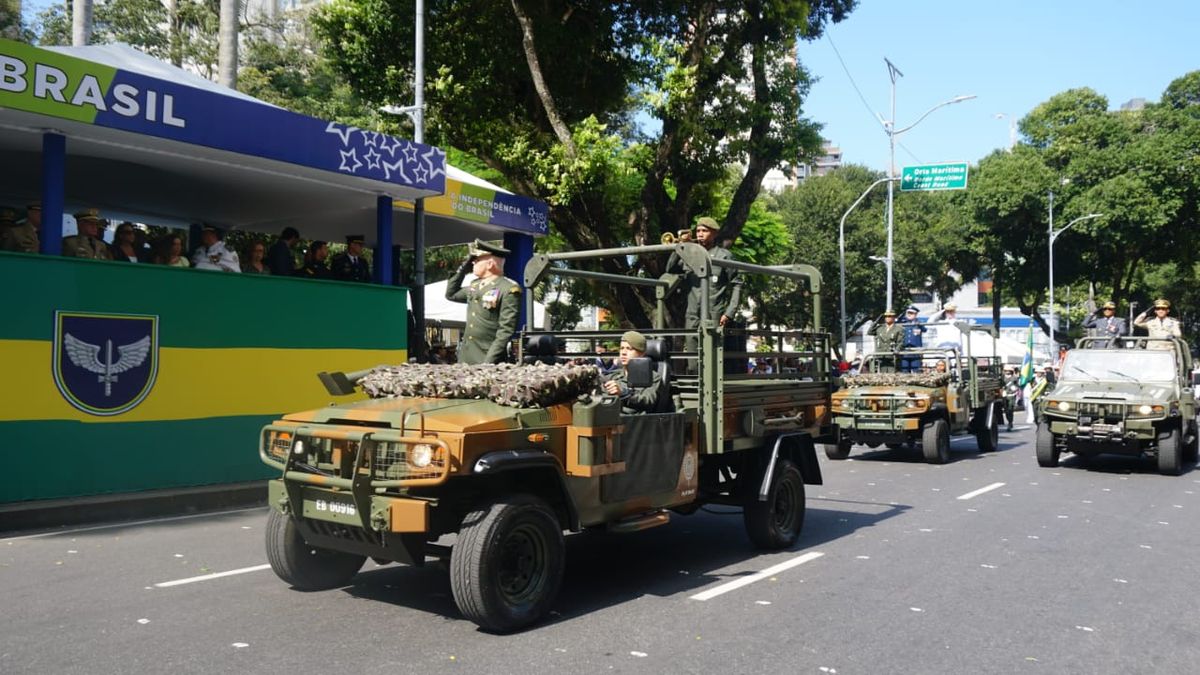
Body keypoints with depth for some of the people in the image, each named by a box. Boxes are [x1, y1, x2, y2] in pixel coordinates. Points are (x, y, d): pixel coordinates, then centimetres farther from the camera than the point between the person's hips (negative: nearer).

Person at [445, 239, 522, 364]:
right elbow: (451, 294, 30)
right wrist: (463, 269, 16)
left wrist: (489, 362, -20)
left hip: (487, 359, -7)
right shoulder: (475, 285, 13)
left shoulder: (509, 289, -10)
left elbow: (506, 330, -15)